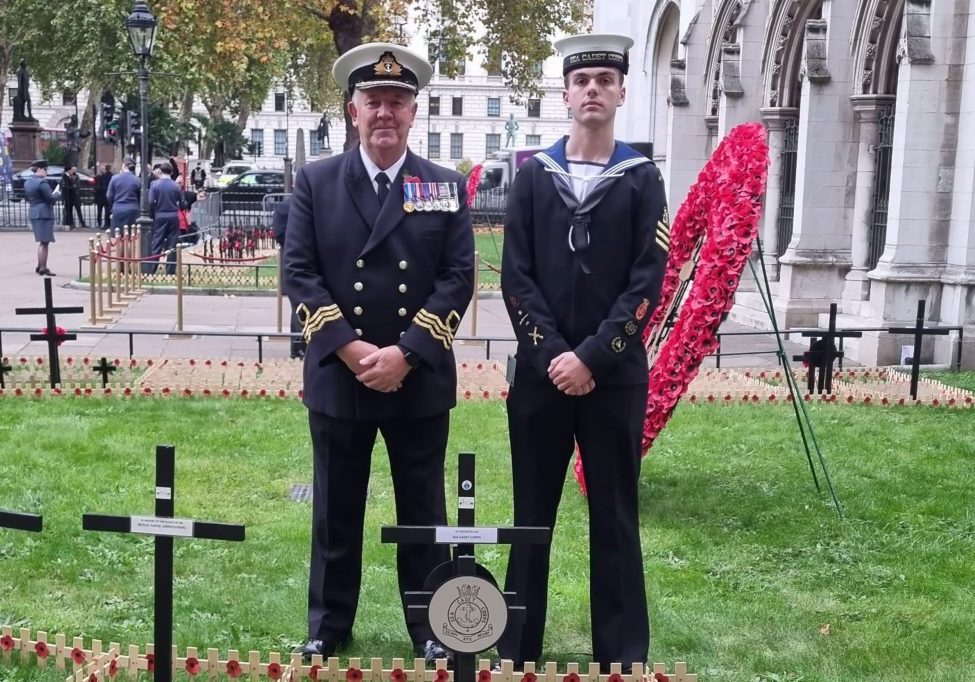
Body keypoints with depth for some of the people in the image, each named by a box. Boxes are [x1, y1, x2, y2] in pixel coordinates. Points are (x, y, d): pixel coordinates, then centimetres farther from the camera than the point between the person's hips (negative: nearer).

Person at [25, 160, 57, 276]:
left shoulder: (27, 182, 12)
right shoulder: (42, 182, -15)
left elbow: (26, 197, 21)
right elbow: (50, 198, -17)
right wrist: (56, 194, 1)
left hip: (33, 213, 9)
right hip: (44, 213, -9)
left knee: (41, 241, 19)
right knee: (44, 242, -5)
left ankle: (39, 266, 23)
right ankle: (43, 268, -5)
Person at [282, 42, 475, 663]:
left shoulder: (447, 187, 3)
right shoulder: (315, 182, 3)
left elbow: (458, 278, -4)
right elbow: (299, 273, -3)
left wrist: (405, 354, -14)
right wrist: (350, 350, -14)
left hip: (421, 380, 0)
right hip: (337, 376, 0)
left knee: (423, 511, 11)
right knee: (336, 511, 12)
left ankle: (431, 628, 25)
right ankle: (329, 626, 27)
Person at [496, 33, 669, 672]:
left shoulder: (643, 178, 2)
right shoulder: (533, 175, 5)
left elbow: (647, 283, -5)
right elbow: (516, 277, 0)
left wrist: (591, 357, -13)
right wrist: (553, 355, -10)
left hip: (616, 375, -1)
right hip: (541, 372, 1)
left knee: (616, 516, 7)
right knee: (532, 513, 9)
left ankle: (623, 654, 18)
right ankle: (517, 646, 22)